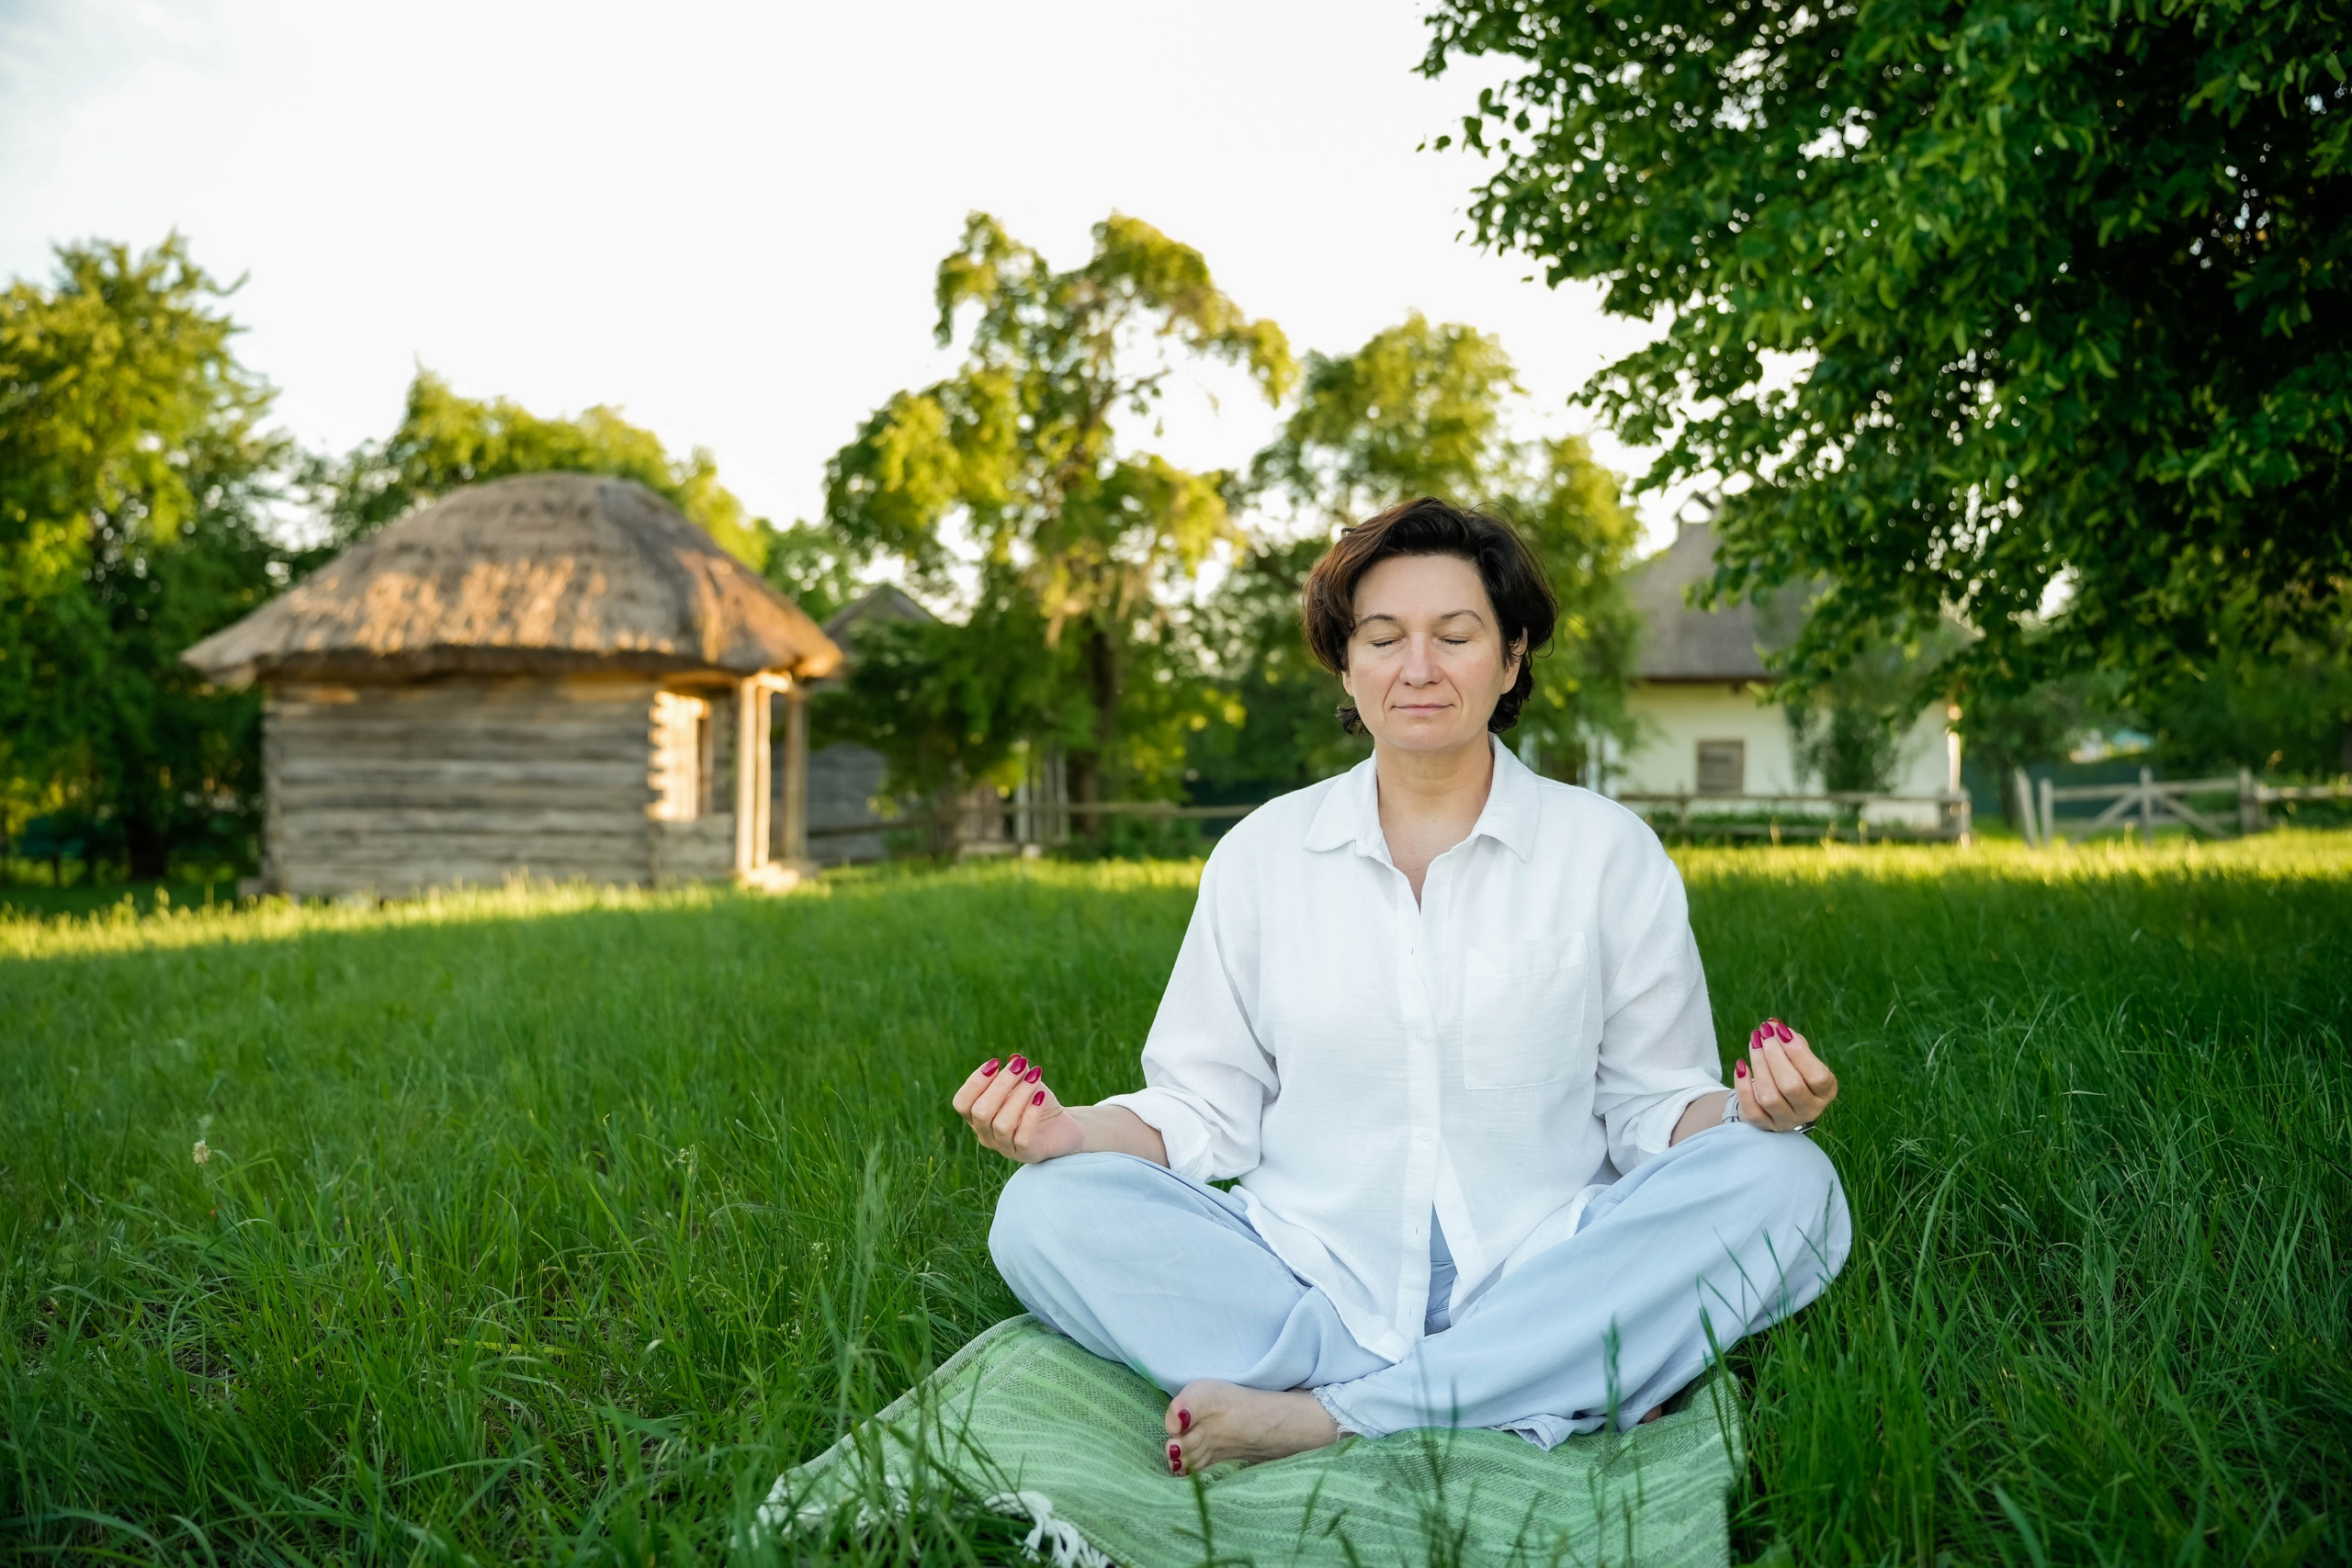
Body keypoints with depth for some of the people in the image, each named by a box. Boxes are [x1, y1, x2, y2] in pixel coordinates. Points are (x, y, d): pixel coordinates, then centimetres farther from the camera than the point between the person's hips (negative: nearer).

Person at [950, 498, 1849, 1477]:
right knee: (1047, 1210, -22)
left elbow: (1653, 1110, 6)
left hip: (1537, 1284, 0)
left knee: (1785, 1182, -25)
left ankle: (1330, 1417, -29)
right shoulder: (1261, 854, 8)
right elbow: (1208, 1113, 8)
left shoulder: (1607, 851, 5)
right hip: (1302, 1279, 1)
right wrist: (1070, 1128, -11)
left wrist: (1750, 1110, -16)